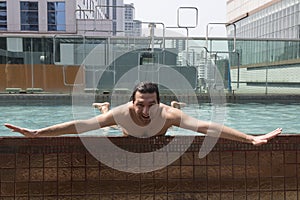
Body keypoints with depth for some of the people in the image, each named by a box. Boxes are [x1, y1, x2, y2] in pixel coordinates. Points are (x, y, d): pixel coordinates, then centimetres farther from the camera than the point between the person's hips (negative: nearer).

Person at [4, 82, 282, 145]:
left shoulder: (167, 113, -47)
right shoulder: (122, 112, -45)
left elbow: (208, 127, -54)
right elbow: (81, 125, -46)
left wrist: (251, 139, -60)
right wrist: (37, 133, -48)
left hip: (160, 142, 0)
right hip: (127, 143, 0)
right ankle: (106, 107, 59)